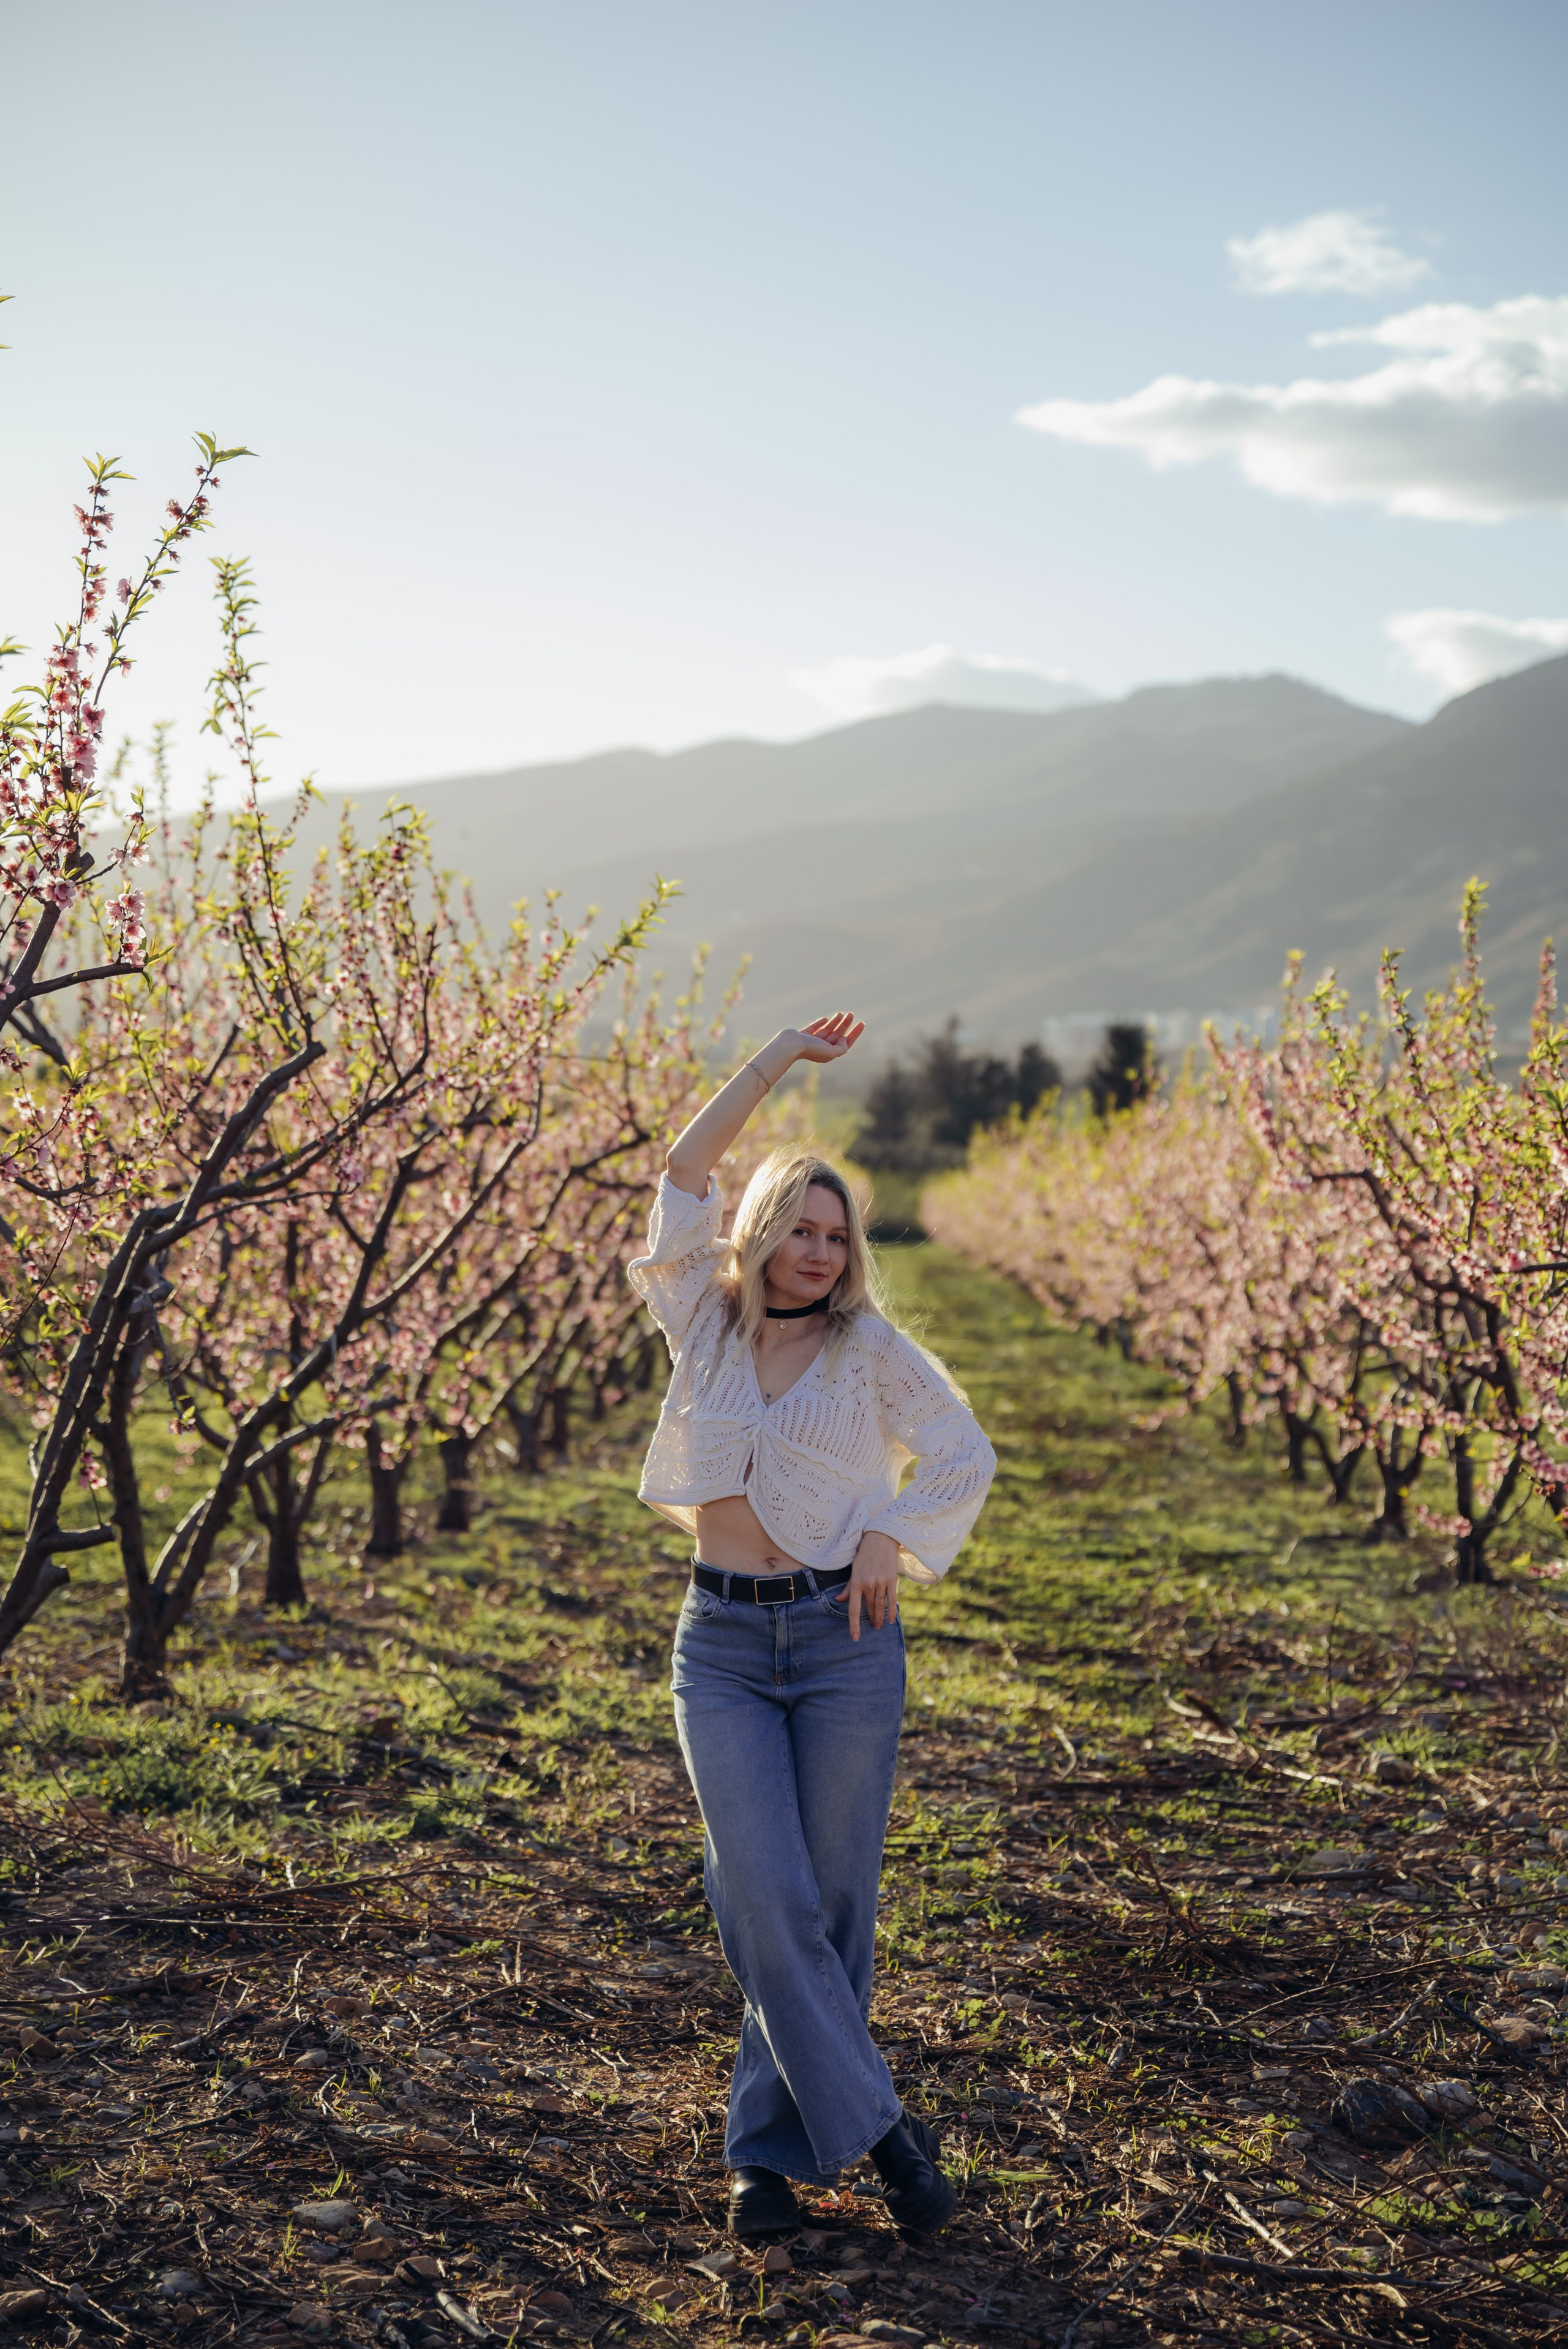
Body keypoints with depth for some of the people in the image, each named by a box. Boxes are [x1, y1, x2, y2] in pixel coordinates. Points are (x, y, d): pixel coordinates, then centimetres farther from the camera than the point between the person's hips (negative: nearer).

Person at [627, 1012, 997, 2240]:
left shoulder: (869, 1344, 1)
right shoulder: (704, 1322, 4)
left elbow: (965, 1457, 7)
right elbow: (685, 1172, -2)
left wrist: (893, 1537, -7)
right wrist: (781, 1057, -1)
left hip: (844, 1642, -1)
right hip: (724, 1644, 1)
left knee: (833, 1904, 3)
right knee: (769, 1901, -8)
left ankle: (771, 2146, 15)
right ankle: (876, 2126, 3)